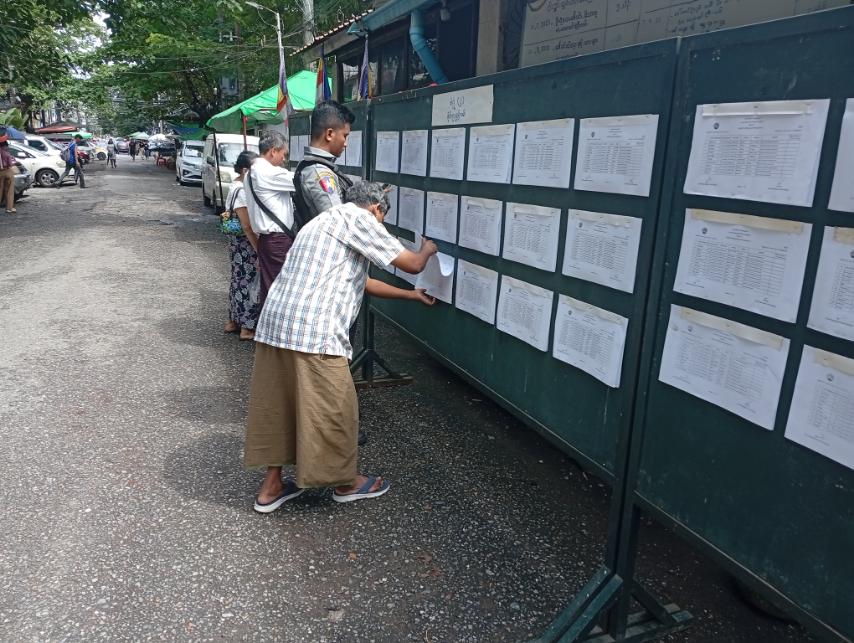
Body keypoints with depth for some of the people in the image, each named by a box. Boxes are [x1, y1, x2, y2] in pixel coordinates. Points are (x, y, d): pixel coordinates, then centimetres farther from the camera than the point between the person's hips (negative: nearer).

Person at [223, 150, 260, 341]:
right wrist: (258, 248, -21)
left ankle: (234, 321, 28)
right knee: (247, 282, -4)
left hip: (240, 242, 10)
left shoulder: (238, 186, 11)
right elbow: (247, 226, -23)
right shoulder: (241, 191, -20)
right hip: (245, 243, -10)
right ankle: (247, 328, 4)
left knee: (239, 280, 17)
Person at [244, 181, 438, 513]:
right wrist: (427, 249, 22)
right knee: (333, 408, 7)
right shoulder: (358, 218, -2)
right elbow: (412, 264, -2)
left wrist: (411, 295, 39)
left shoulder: (329, 219, 27)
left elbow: (363, 282, 32)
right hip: (312, 330, -10)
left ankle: (271, 486, 28)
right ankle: (346, 482, 25)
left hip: (275, 321, 10)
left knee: (277, 403, 17)